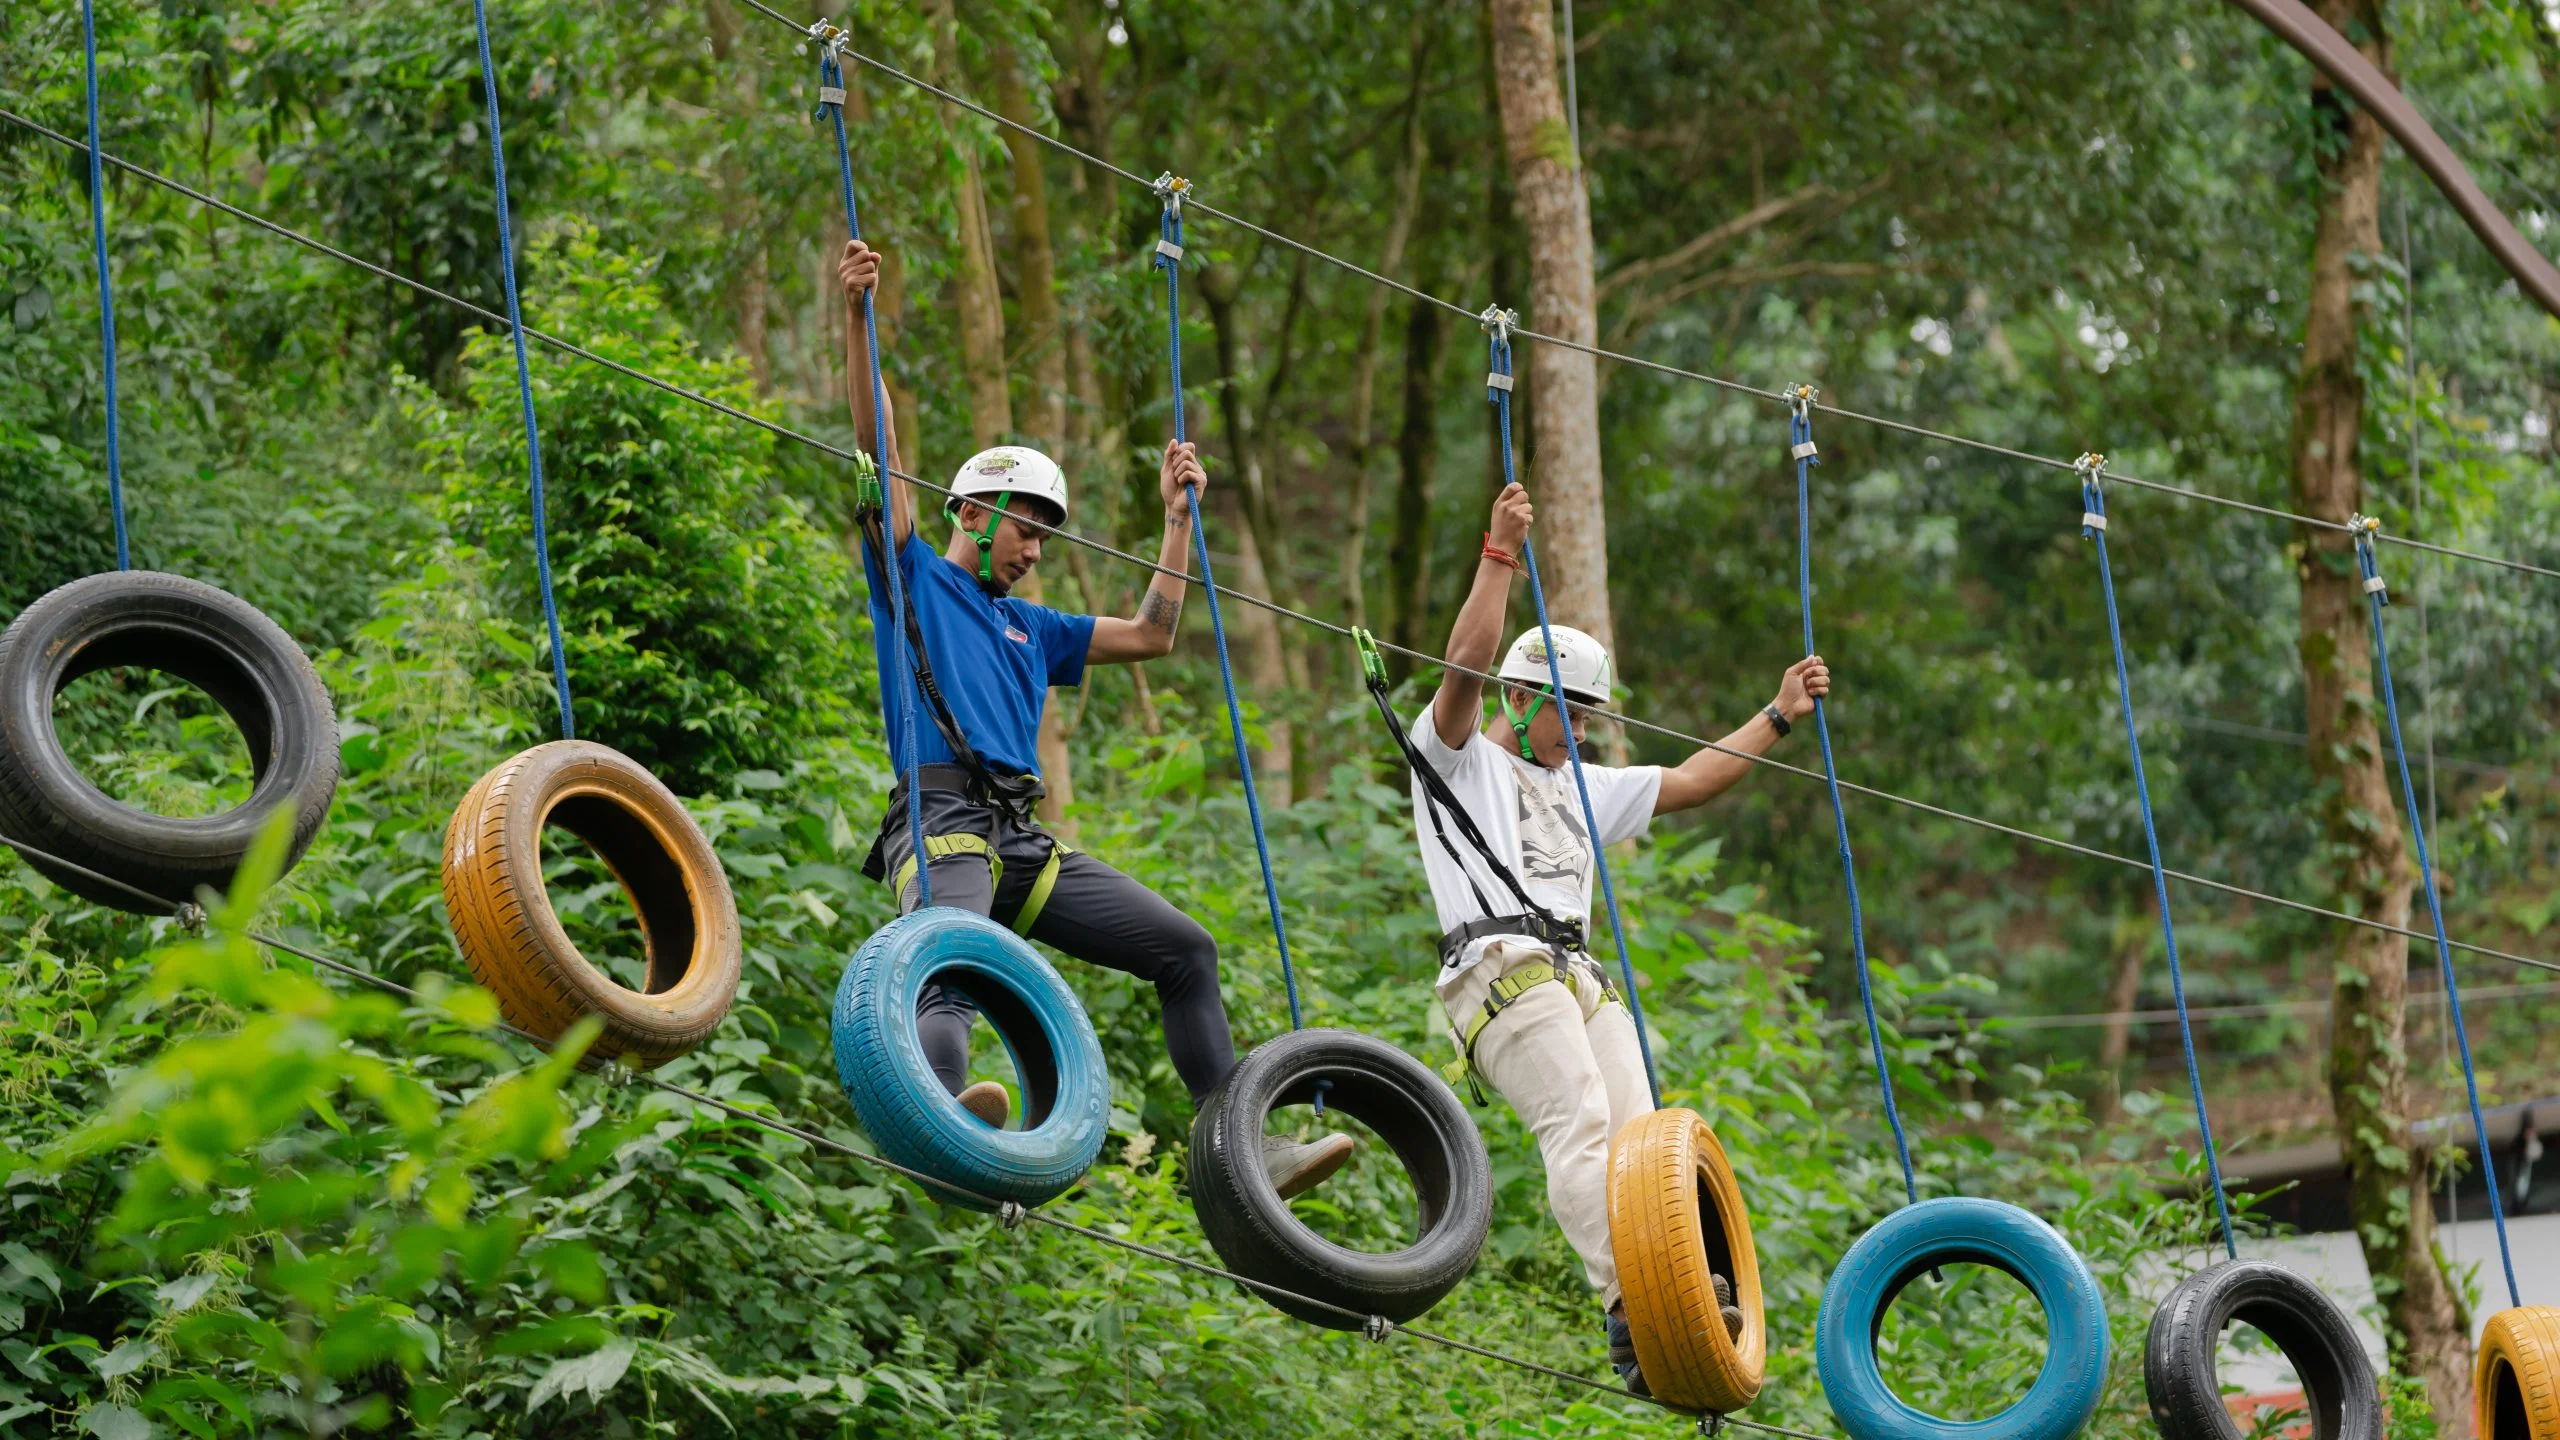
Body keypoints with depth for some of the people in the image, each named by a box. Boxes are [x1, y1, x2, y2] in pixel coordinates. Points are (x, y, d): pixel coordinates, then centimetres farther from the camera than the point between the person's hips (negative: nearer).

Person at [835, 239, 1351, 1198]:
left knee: (1185, 948, 0)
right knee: (950, 975, -36)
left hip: (1024, 842, 7)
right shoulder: (916, 580, 13)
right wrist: (857, 320, -5)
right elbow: (878, 449, 3)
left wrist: (1178, 516, 37)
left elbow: (1150, 637, 35)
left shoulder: (1030, 631, 31)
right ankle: (954, 1113, -65)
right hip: (942, 823, -7)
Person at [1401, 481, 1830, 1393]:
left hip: (1579, 976, 8)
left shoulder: (1580, 789, 34)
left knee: (1636, 1130, -14)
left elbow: (1687, 784, 36)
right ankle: (1630, 1305, -39)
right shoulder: (1460, 760, 13)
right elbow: (1466, 662, -4)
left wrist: (1778, 718, 34)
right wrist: (1501, 554, -8)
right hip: (1502, 966, -8)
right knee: (1581, 1127, -25)